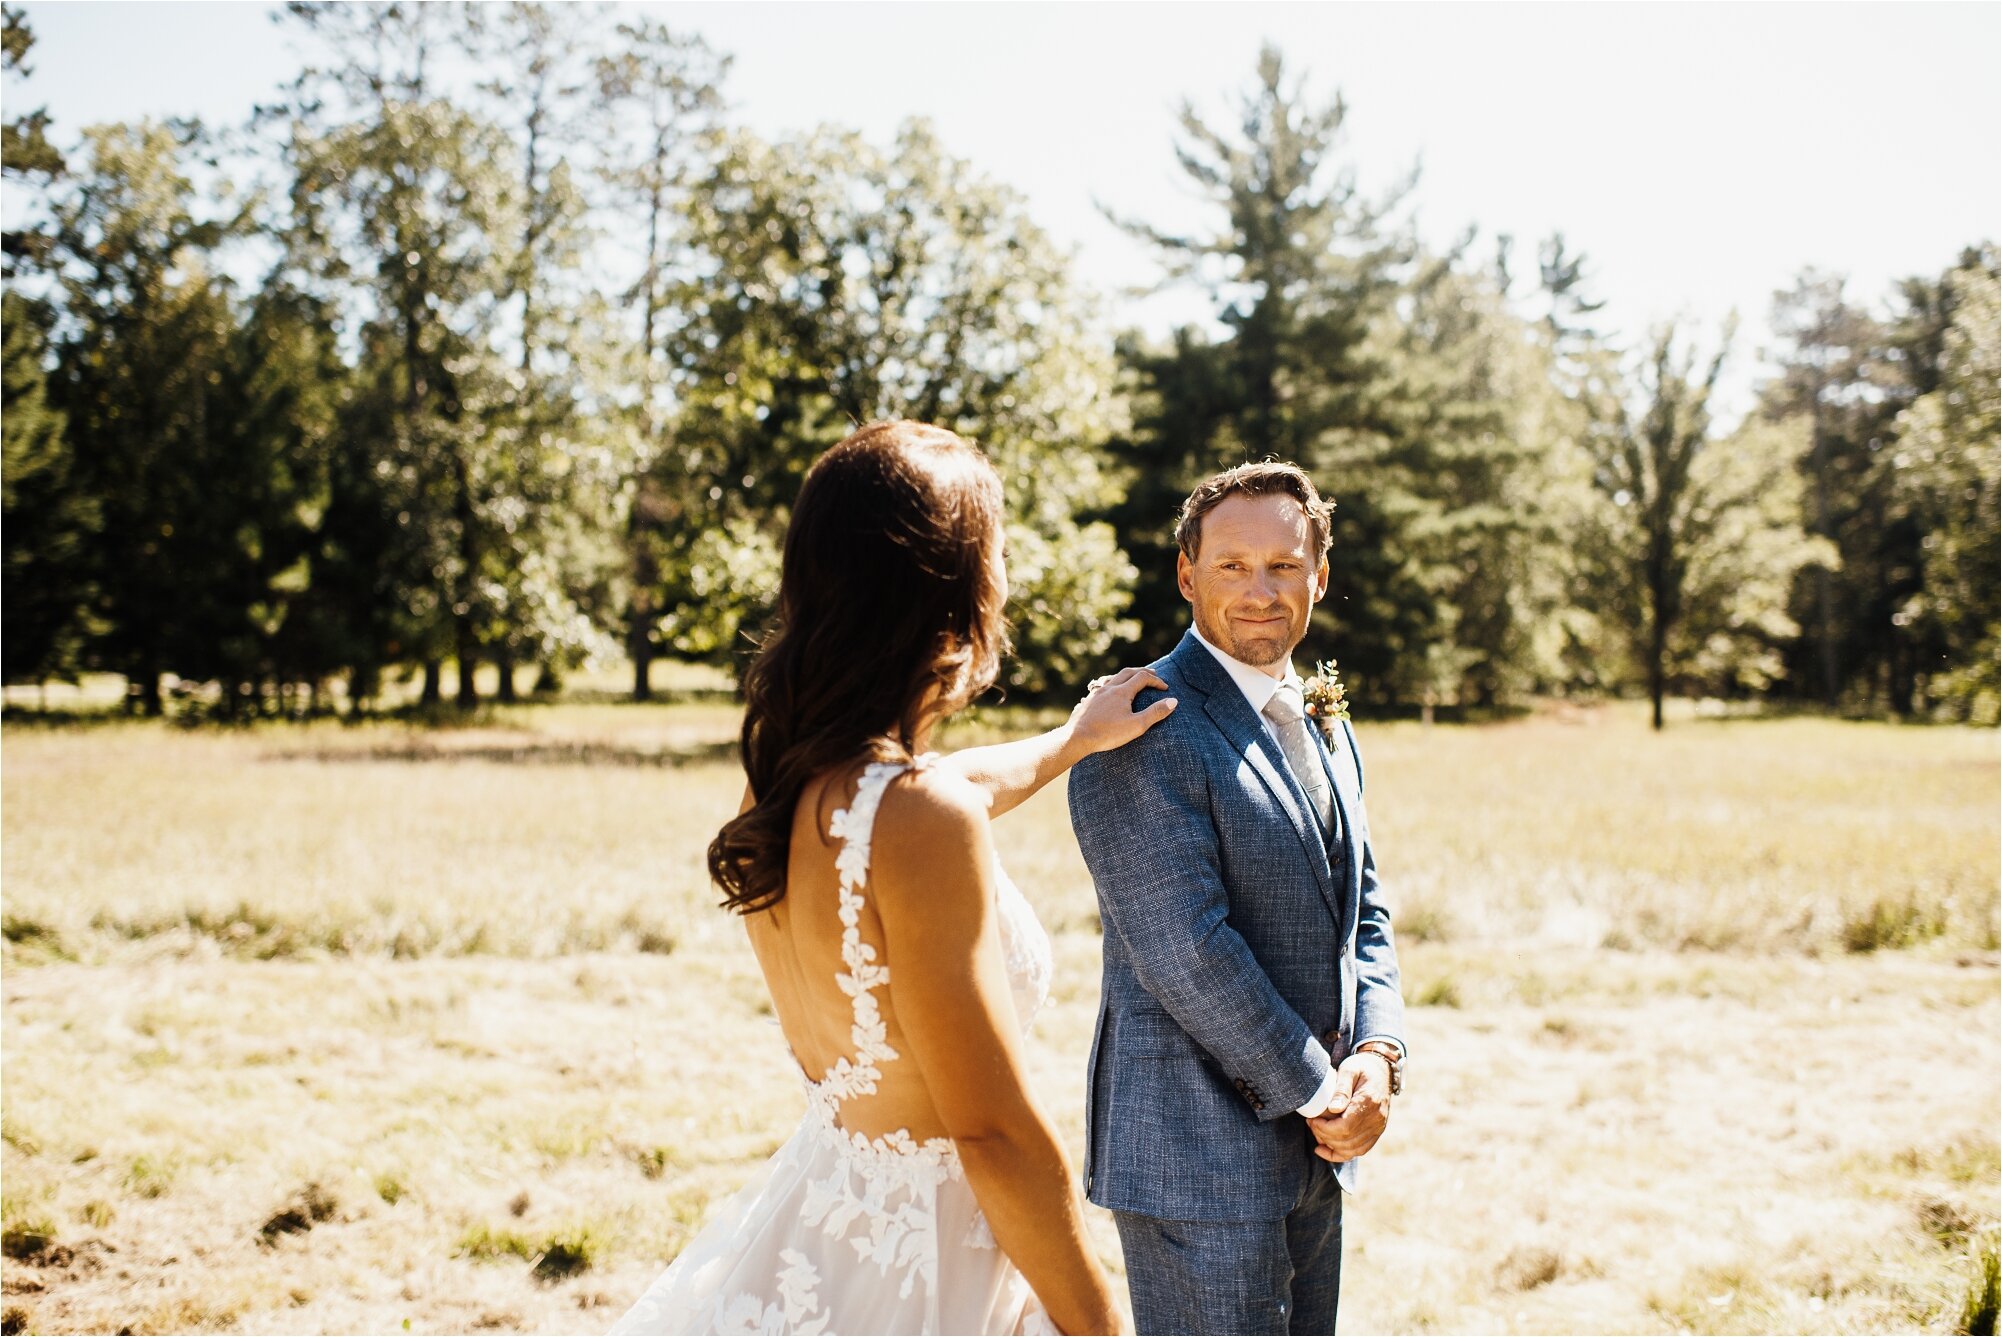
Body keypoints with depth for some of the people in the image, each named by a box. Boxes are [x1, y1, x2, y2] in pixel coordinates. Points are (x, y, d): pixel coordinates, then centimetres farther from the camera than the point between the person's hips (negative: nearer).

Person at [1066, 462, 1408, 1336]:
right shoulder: (1141, 734, -16)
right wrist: (1318, 1092, -13)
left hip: (1314, 1138, 8)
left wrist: (1378, 1054, -3)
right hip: (1198, 1156, -8)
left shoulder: (1323, 723, 12)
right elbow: (1185, 953, -21)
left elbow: (1364, 908, 14)